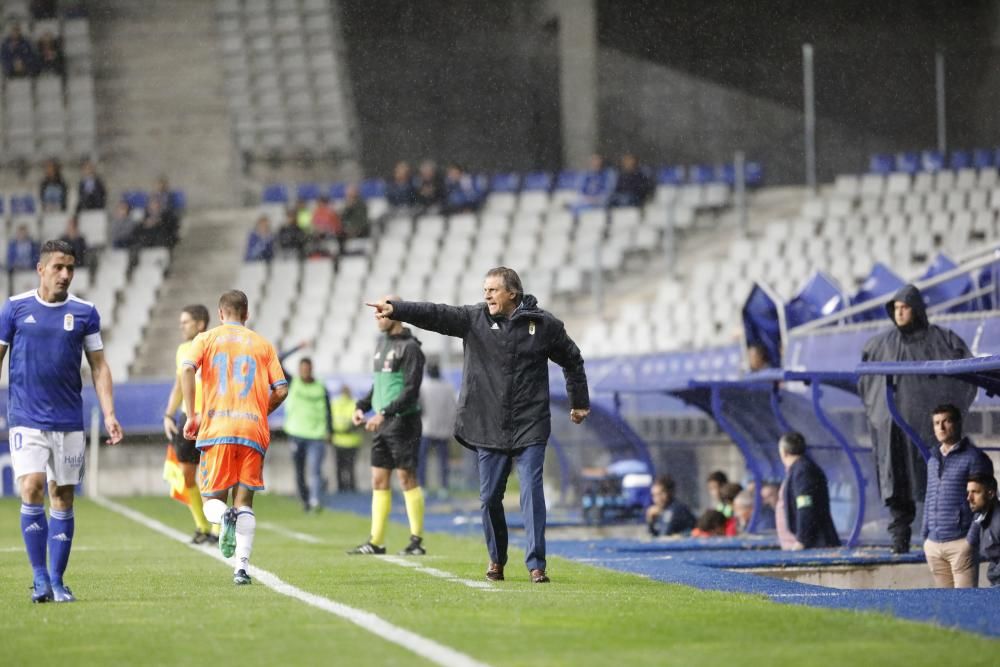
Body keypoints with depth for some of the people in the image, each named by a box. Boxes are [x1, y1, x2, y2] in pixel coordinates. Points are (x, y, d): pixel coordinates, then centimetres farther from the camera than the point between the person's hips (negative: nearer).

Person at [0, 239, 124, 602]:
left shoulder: (85, 312, 4)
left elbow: (98, 366, 8)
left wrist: (109, 414, -1)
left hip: (69, 422, 2)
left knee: (62, 499, 3)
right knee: (32, 490, -15)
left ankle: (57, 580, 12)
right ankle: (40, 577, -6)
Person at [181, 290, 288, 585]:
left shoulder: (206, 339, 10)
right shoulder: (263, 345, 14)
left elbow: (187, 370, -8)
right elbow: (281, 390, 7)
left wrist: (192, 415, -4)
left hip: (216, 428, -1)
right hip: (254, 429, 1)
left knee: (214, 497, 10)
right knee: (244, 501, 6)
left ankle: (224, 517, -26)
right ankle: (242, 566, -9)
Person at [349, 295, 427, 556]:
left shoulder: (409, 347, -11)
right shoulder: (383, 342, 15)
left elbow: (411, 390, -17)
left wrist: (384, 413, -23)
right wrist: (361, 406, 10)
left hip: (403, 421, -8)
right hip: (382, 424, 8)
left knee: (407, 478, -5)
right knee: (379, 480, 6)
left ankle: (417, 541, -1)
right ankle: (376, 542, 8)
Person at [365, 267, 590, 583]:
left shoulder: (544, 325, -1)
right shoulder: (473, 319, 2)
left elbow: (573, 360, 13)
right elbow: (435, 315, -11)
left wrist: (579, 402, 18)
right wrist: (396, 309, -25)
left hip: (530, 427, -2)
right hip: (489, 427, 2)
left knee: (532, 493, -10)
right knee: (489, 498, 6)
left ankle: (536, 563, -8)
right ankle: (497, 560, 23)